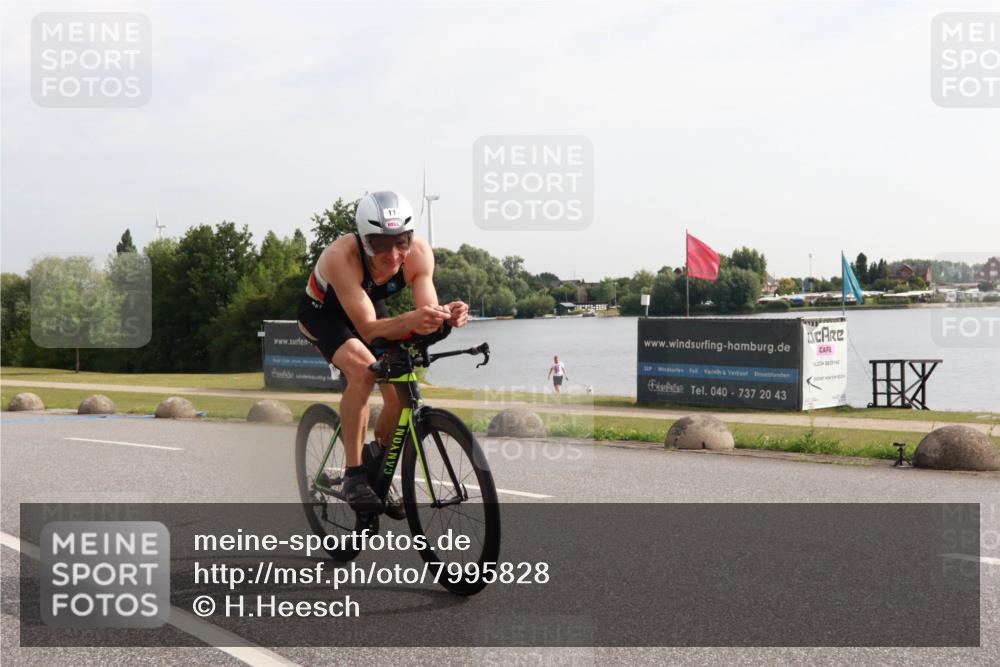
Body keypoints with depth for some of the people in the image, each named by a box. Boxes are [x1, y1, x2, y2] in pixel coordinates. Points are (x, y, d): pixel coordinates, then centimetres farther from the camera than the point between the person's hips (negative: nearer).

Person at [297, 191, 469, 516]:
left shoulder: (419, 252, -28)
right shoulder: (342, 256, -40)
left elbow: (427, 312, -31)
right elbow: (368, 328, -43)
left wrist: (446, 316, -55)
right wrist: (409, 321, -62)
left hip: (372, 308, 4)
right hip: (323, 312, -4)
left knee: (399, 393, -11)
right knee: (363, 370, -33)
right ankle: (354, 473, -21)